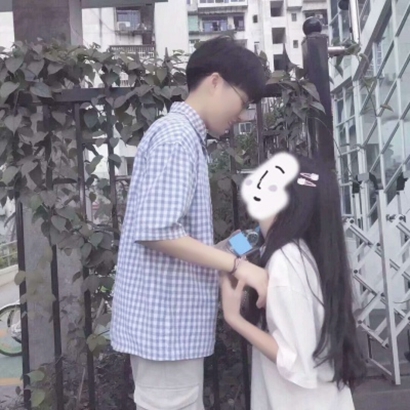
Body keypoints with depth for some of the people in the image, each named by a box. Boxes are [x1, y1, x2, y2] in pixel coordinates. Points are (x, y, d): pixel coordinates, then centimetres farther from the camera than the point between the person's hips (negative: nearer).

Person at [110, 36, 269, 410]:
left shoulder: (185, 138, 15)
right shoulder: (176, 137, -16)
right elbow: (157, 232, -24)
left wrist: (226, 254, 12)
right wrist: (237, 265, -19)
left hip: (172, 317, 10)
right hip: (165, 320, -10)